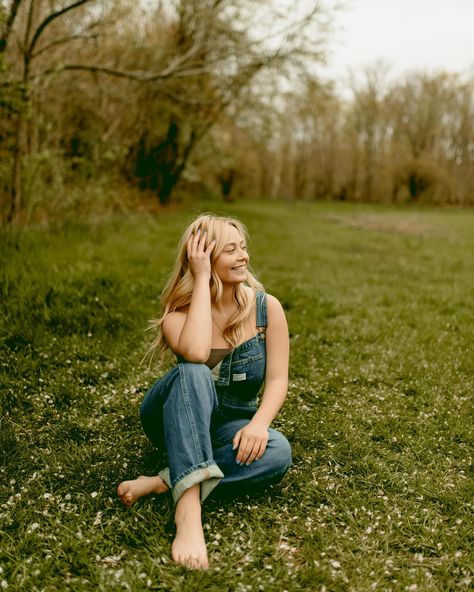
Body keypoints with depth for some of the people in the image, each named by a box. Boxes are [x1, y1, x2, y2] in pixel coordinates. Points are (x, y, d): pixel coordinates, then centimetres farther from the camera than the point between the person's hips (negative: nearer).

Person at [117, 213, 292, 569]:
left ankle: (163, 483, -28)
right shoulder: (179, 311, -11)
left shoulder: (266, 307, -7)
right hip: (178, 421, -2)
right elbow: (195, 353, -34)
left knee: (278, 452, -32)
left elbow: (277, 380, -10)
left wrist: (259, 423, -30)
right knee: (194, 374, -37)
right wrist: (202, 279, -26)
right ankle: (188, 512, -48)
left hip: (230, 427, 2)